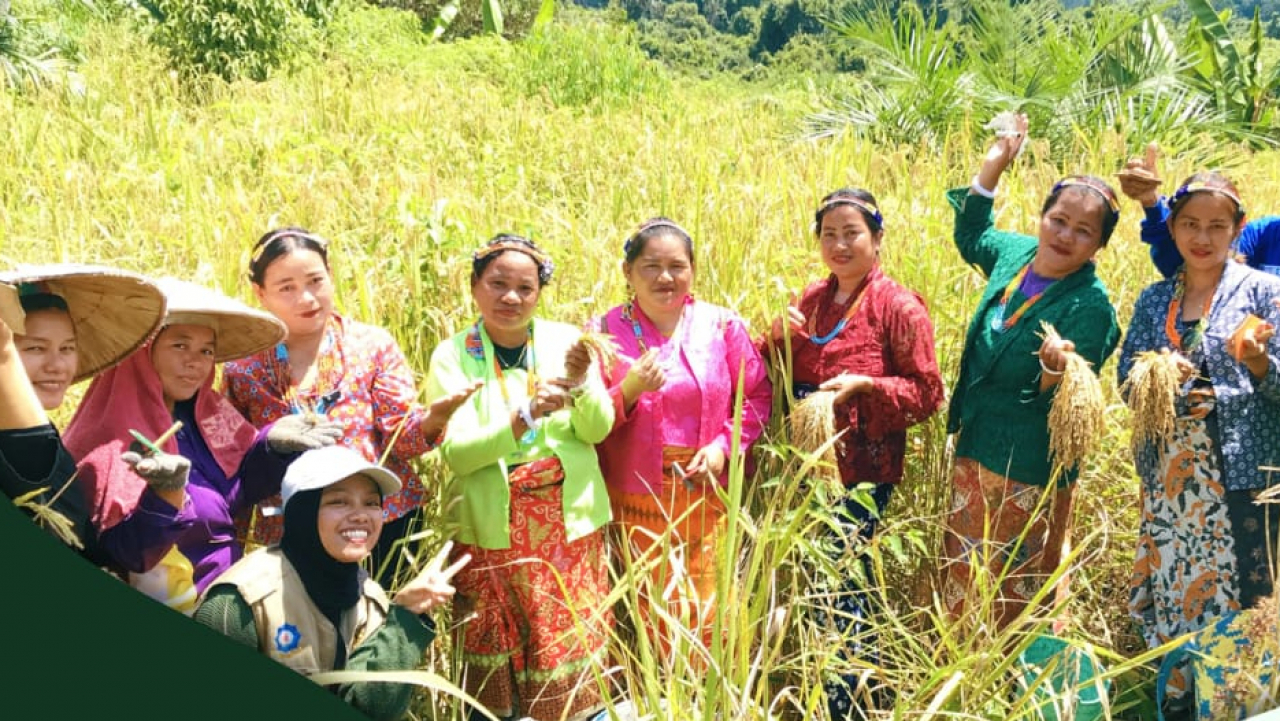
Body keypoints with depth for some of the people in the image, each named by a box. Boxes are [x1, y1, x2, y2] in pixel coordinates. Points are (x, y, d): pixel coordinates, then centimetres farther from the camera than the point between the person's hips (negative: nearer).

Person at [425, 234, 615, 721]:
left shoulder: (565, 339, 1)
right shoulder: (452, 355, -4)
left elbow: (598, 429, -5)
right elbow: (455, 452, -15)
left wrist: (581, 385, -25)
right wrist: (525, 417, -28)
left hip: (570, 522, 1)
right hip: (493, 530, -1)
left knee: (573, 645, 6)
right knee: (499, 658, 8)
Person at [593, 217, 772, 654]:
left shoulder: (721, 326, 3)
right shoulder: (607, 332, 0)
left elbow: (757, 396, 9)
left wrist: (726, 445, -7)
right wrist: (628, 392, -19)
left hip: (705, 497, 1)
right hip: (635, 502, -1)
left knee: (709, 617, 3)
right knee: (648, 622, 5)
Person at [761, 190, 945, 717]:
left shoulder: (900, 307, -9)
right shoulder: (811, 299, 8)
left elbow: (927, 394, -8)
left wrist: (865, 386, -22)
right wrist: (778, 339, -7)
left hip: (862, 473, -6)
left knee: (841, 590, -3)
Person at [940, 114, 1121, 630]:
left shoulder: (1090, 305, -20)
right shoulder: (1017, 253, -2)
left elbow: (1067, 400, -20)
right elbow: (970, 238, 21)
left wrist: (1055, 369, -42)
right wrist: (993, 167, 12)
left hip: (1028, 475, -7)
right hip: (974, 449, 7)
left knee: (1013, 605, 8)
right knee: (963, 586, 21)